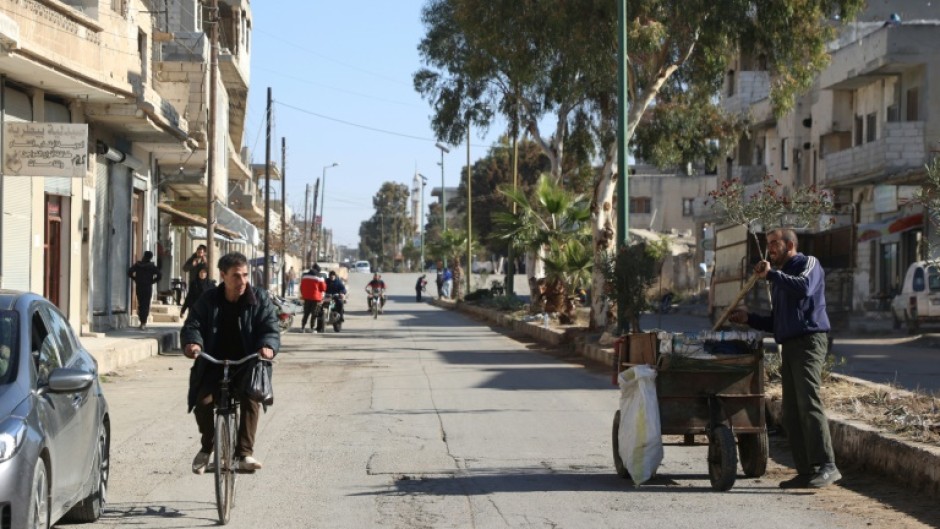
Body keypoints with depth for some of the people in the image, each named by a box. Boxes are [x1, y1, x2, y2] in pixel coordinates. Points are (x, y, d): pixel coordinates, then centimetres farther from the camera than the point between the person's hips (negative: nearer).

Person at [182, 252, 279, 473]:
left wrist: (268, 346, -32)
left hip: (247, 366, -1)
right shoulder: (208, 300, 2)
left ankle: (245, 453, -19)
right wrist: (192, 343, -28)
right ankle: (206, 447, 6)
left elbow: (270, 328, -8)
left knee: (251, 399, -29)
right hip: (213, 365, 1)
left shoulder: (260, 299, -2)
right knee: (203, 401, -22)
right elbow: (192, 325, -3)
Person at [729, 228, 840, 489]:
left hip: (808, 341, -9)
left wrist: (771, 274, -16)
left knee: (809, 404, -20)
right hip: (789, 345, 9)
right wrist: (748, 318, 17)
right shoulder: (780, 278, 28)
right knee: (791, 414, 4)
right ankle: (806, 471, 5)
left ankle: (826, 467, -24)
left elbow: (804, 287, -22)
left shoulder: (808, 263, 2)